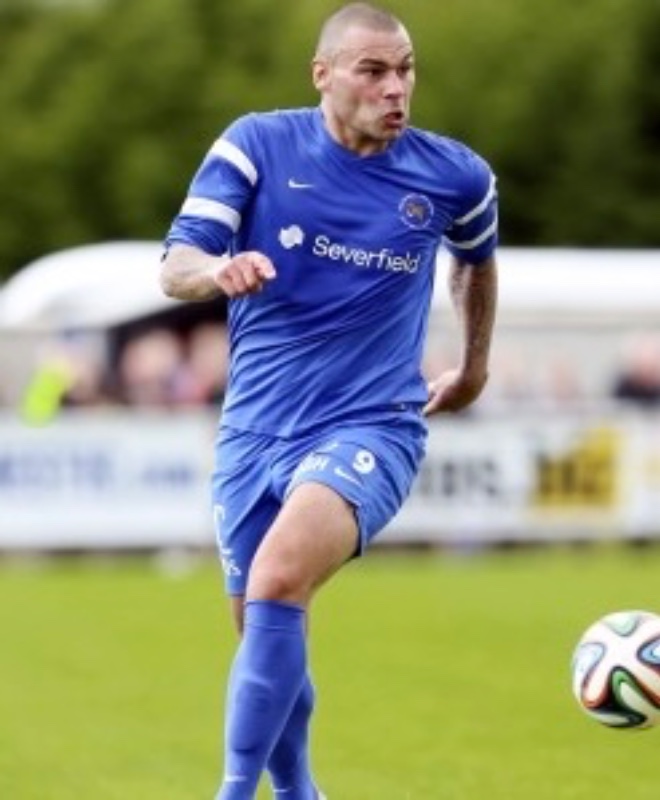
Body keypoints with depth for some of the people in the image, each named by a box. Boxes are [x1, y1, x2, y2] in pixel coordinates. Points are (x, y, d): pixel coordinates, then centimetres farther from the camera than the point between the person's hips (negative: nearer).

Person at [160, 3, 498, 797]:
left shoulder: (453, 174, -1)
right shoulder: (257, 145, -5)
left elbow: (477, 256, 22)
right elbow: (176, 266, -12)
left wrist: (475, 363, 29)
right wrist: (219, 270, -34)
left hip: (371, 428, -2)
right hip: (254, 430, 2)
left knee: (279, 579, -29)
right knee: (263, 629, 9)